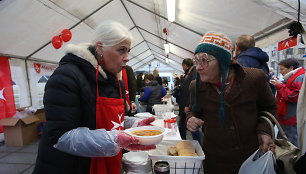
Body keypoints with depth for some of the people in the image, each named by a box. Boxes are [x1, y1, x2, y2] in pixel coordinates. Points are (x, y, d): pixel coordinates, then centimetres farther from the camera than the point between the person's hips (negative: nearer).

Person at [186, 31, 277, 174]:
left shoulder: (255, 78, -13)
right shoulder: (196, 87, -10)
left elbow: (269, 107, 4)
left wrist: (264, 130, -12)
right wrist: (191, 119, -14)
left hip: (253, 156, 0)